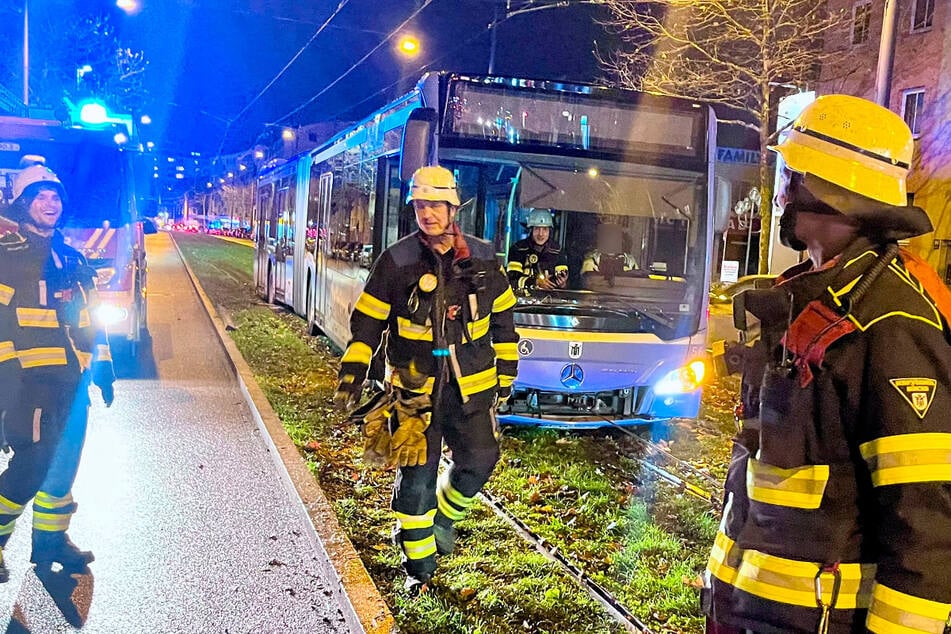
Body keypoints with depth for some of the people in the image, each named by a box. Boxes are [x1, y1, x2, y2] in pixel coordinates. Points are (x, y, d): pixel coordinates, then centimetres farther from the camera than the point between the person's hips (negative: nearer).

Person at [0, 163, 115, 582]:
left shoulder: (71, 257, 18)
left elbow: (89, 315, 22)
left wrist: (102, 363, 18)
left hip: (71, 379, 7)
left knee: (63, 463, 12)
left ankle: (51, 539, 27)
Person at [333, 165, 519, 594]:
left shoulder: (482, 258, 2)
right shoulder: (396, 261, -5)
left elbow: (502, 316, 12)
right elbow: (367, 319, 0)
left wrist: (506, 371, 14)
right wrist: (353, 370, -8)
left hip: (471, 386, 3)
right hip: (416, 387, -2)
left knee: (479, 462, 4)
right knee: (417, 476, 0)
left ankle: (443, 518, 36)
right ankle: (419, 566, 18)